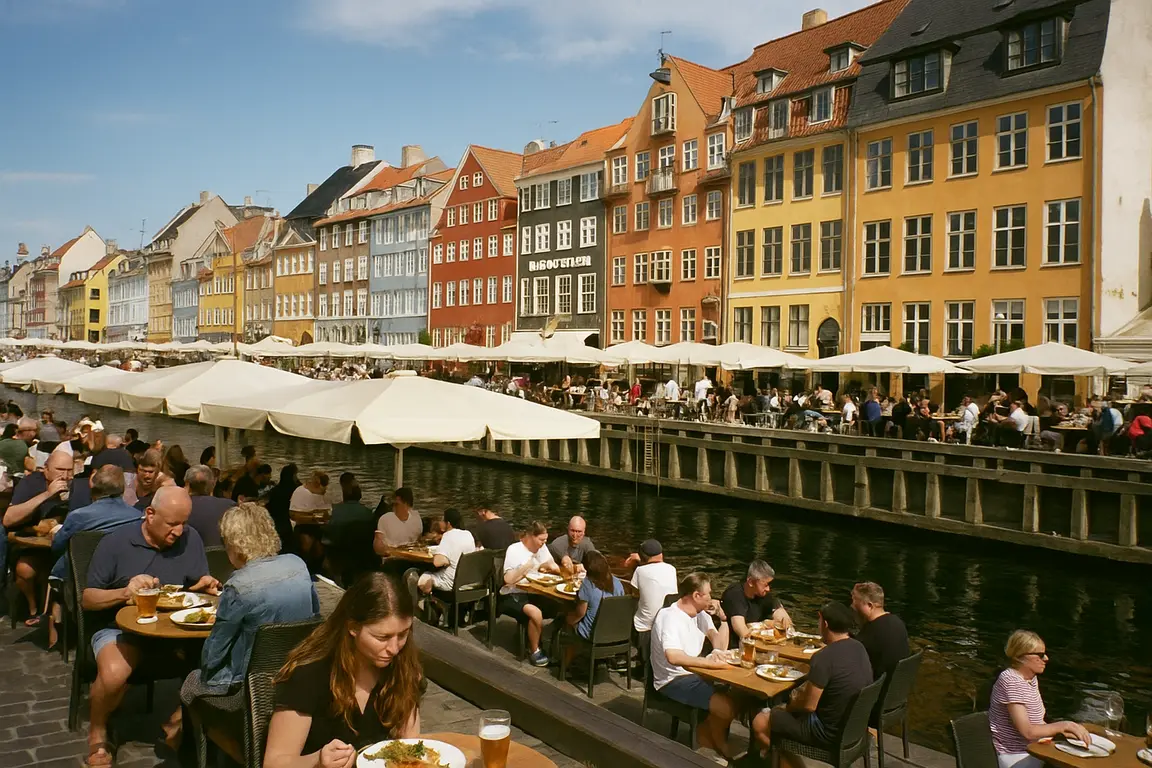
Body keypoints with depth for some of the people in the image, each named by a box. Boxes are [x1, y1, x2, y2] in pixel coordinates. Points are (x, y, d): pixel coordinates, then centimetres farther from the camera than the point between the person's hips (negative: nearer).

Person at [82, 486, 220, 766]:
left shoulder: (190, 538, 0)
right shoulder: (115, 542, -6)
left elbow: (200, 583, 8)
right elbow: (87, 599, -2)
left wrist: (207, 585, -16)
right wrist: (124, 592, -21)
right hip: (120, 628, -2)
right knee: (113, 674, -34)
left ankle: (179, 721, 0)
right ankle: (97, 732, 0)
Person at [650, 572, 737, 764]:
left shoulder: (700, 614, 8)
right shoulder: (670, 617, -19)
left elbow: (720, 646, 6)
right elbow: (673, 656, -34)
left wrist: (722, 617, -2)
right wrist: (707, 662, -41)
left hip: (694, 675, 9)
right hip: (673, 681, -9)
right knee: (727, 706, -20)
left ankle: (706, 746, 7)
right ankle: (720, 745, 9)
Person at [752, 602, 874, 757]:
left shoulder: (823, 657, -27)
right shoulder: (859, 647, -1)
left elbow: (808, 706, -21)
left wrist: (789, 706, -1)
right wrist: (806, 688, 8)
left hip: (829, 732, -9)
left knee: (760, 722, 2)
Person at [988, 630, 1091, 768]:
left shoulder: (1032, 678, 9)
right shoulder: (1010, 680, -19)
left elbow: (1036, 723, 6)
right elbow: (1028, 731, -21)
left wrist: (1063, 731, -8)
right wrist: (1062, 725, -16)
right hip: (1016, 756, -8)